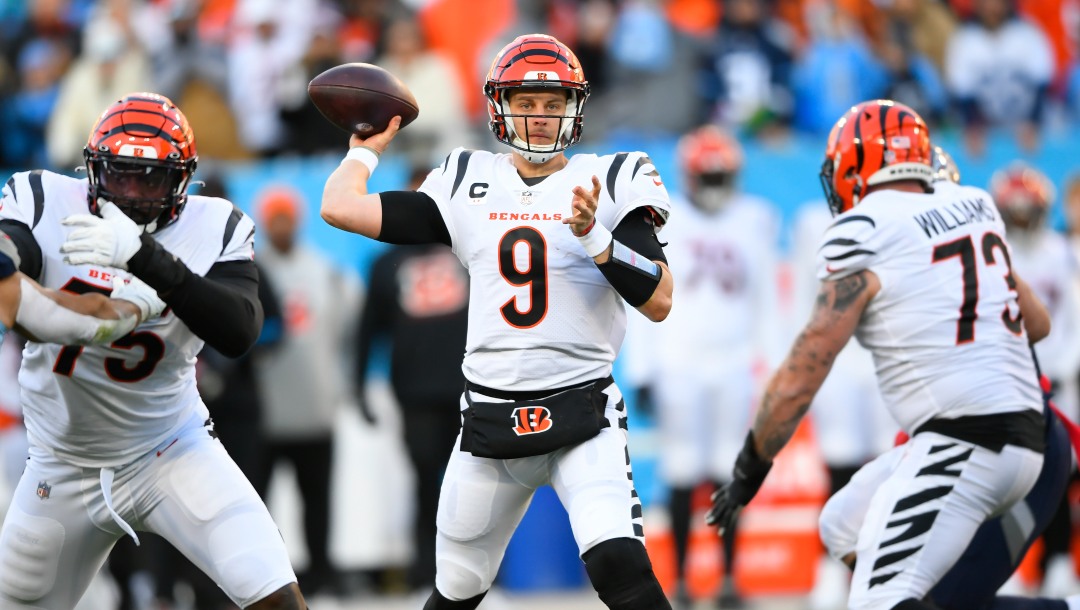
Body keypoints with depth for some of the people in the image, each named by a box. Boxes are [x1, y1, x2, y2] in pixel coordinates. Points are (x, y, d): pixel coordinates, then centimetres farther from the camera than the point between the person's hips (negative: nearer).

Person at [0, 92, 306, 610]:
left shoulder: (214, 229, -13)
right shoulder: (43, 203, -11)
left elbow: (238, 333, -29)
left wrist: (143, 256, -42)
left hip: (172, 448, -1)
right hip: (64, 466, 1)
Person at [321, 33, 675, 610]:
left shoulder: (610, 182, 0)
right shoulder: (467, 185, 8)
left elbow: (658, 302, -8)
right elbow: (340, 207, 5)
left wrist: (594, 235, -18)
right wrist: (365, 149, 19)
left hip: (582, 413, -3)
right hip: (490, 422, 3)